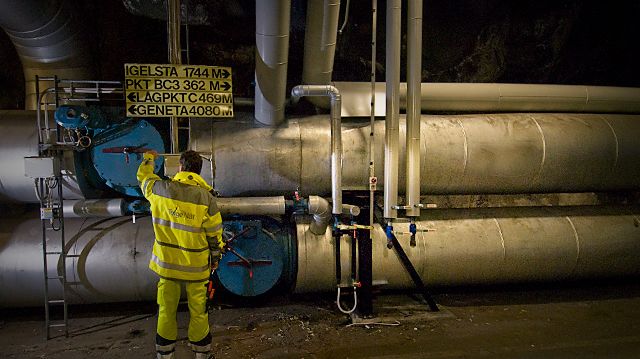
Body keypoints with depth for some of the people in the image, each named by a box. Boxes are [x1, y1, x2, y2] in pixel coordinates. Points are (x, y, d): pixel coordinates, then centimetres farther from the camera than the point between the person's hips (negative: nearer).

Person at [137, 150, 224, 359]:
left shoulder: (160, 189, -9)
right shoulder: (206, 197, -15)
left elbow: (143, 177, 15)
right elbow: (215, 232, -7)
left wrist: (148, 158, 34)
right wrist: (216, 256, 9)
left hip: (166, 262, 2)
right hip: (196, 264, -2)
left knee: (166, 309, 16)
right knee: (198, 310, 12)